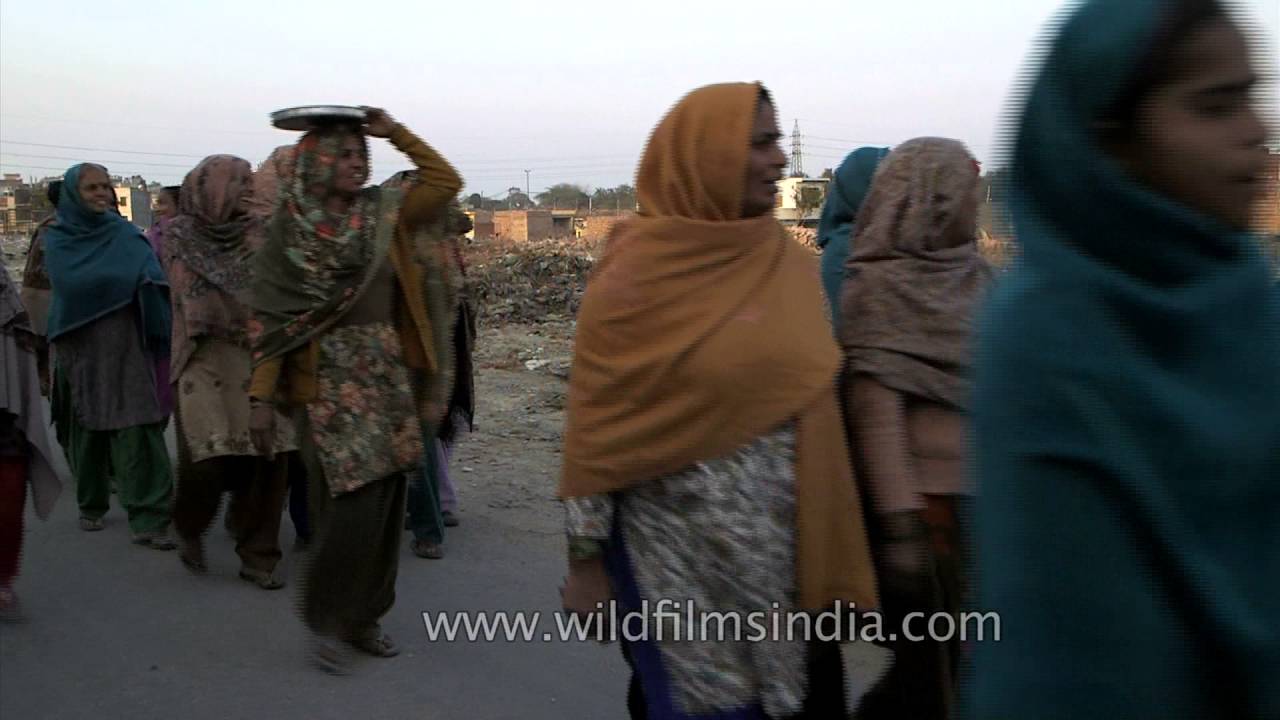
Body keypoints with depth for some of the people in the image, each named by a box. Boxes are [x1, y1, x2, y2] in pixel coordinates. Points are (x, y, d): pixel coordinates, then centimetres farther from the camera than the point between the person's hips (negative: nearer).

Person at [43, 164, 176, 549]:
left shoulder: (125, 234, 6)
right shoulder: (57, 239, 6)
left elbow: (151, 277, -5)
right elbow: (72, 285, -6)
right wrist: (124, 276, -9)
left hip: (126, 347, -1)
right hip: (81, 348, 1)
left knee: (137, 429, -9)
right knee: (87, 429, 9)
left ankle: (148, 518, -10)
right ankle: (91, 506, 28)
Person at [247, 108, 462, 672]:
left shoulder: (382, 214, 8)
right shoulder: (289, 231, -1)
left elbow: (444, 181, 6)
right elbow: (270, 320, -4)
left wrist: (395, 133, 1)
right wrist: (262, 397, -9)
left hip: (388, 380, 5)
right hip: (330, 383, -4)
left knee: (386, 504, 7)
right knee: (352, 507, -11)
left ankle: (363, 617, 22)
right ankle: (325, 619, 9)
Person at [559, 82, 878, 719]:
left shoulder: (793, 265, 5)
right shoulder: (637, 271, -11)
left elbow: (814, 403, 11)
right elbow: (595, 424, -9)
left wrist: (831, 549, 12)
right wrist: (585, 560, -8)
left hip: (790, 555, 5)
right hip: (680, 558, -5)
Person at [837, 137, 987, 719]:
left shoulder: (969, 273, 10)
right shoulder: (879, 283, -11)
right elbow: (873, 407, -17)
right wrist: (900, 521, -22)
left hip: (981, 493, 7)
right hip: (925, 499, -7)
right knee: (935, 667, 2)